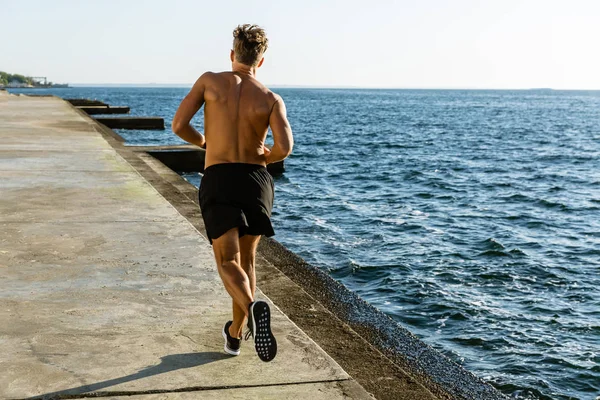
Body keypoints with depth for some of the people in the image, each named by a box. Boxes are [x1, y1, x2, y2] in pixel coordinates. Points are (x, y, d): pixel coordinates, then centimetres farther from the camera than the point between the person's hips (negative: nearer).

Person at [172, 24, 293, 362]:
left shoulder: (209, 80, 4)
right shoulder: (272, 99, 2)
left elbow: (179, 125, -2)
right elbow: (285, 147, -12)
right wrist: (265, 157, 12)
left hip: (218, 182, -1)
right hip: (256, 182, 2)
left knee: (229, 264, -3)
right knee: (246, 260, 19)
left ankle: (254, 309, -35)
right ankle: (235, 334, 30)